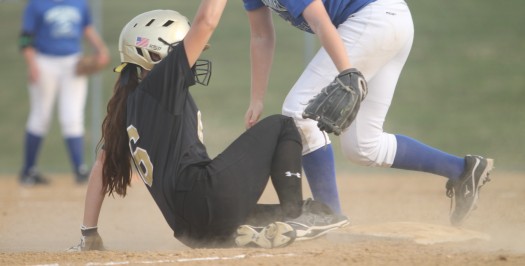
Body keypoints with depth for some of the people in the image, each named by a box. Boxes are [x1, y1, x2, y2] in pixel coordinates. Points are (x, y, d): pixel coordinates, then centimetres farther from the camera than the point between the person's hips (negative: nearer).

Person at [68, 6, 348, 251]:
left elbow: (102, 167, 23)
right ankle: (294, 213, -6)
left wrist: (89, 235, 25)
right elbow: (206, 22, -8)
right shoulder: (160, 82, -1)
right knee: (281, 127, 10)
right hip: (207, 198, -7)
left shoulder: (127, 103, 21)